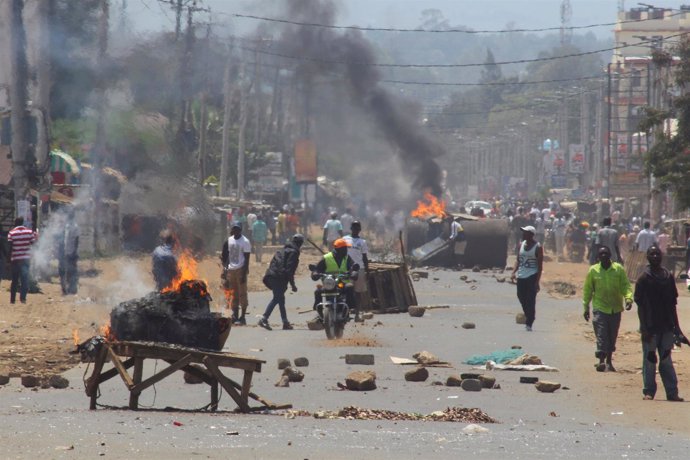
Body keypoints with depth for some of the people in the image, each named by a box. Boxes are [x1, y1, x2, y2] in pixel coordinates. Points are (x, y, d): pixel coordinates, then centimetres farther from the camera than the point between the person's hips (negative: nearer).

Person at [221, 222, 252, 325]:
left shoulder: (245, 242, -9)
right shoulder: (229, 240, 10)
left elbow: (246, 259, -11)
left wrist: (244, 274, -16)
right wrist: (225, 268, 9)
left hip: (240, 269, -6)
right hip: (231, 269, 6)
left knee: (242, 293, -3)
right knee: (234, 294, 9)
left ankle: (243, 317, -1)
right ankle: (235, 315, 14)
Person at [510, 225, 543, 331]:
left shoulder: (537, 247, -8)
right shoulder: (521, 244, 10)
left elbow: (540, 265, -9)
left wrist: (537, 281, -14)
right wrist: (514, 272, 0)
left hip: (532, 276, -6)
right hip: (521, 276, 6)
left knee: (530, 300, -7)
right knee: (521, 297, 8)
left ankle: (529, 323, -4)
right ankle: (528, 317, 27)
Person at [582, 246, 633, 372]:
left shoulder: (619, 269, -1)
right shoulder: (593, 270, 0)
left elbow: (626, 285, -2)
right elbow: (588, 290, 6)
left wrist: (628, 299, -20)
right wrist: (586, 307, 5)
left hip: (615, 309, 2)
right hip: (600, 308, -2)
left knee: (612, 337, 11)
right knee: (601, 335, -12)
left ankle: (609, 361, 23)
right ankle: (601, 361, -16)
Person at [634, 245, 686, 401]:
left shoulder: (668, 277, 9)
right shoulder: (643, 279, -4)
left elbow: (673, 304, 13)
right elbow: (640, 305, -6)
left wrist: (676, 326, 12)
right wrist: (644, 328, -12)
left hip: (667, 326, 4)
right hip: (651, 327, -4)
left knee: (666, 360, 6)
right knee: (650, 359, 1)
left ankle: (672, 392, 5)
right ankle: (648, 391, 9)